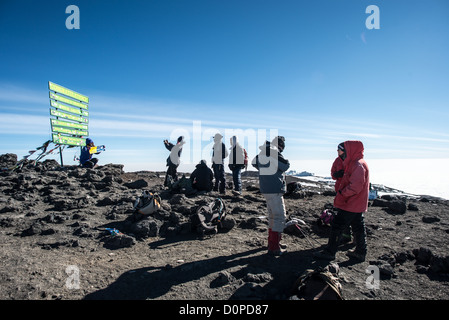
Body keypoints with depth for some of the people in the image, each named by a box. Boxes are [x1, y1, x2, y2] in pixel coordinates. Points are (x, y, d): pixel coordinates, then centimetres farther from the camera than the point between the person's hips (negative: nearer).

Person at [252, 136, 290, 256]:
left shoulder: (261, 154, 6)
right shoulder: (275, 155, -19)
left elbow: (254, 163, 25)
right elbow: (286, 166, -7)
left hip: (265, 189, 9)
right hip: (275, 191, -9)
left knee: (273, 216, 21)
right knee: (279, 218, -2)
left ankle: (272, 241, 33)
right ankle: (274, 248, 0)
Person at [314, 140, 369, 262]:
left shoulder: (358, 165, -19)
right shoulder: (355, 163, 14)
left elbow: (355, 187, -27)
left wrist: (342, 193, -17)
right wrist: (342, 191, 10)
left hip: (350, 205, -10)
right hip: (357, 205, 10)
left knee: (337, 226, -4)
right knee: (358, 228, 17)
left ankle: (330, 252, 4)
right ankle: (360, 252, 28)